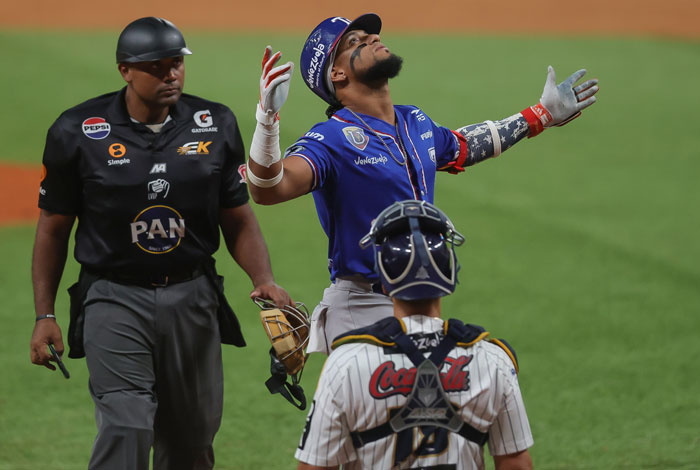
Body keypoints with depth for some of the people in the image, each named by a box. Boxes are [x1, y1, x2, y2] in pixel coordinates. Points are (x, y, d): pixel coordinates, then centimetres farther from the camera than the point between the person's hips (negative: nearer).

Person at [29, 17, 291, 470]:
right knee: (126, 428, -19)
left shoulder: (216, 125, 2)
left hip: (193, 297, 3)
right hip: (115, 297, -3)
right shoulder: (78, 132, -5)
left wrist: (263, 278, -9)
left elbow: (238, 219, 9)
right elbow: (54, 228, 4)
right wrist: (45, 315, 1)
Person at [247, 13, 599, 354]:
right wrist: (268, 117, -46)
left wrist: (541, 115, 38)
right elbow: (267, 190, -29)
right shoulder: (332, 139, -14)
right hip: (362, 313, -8)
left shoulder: (416, 123, 11)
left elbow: (459, 147, 33)